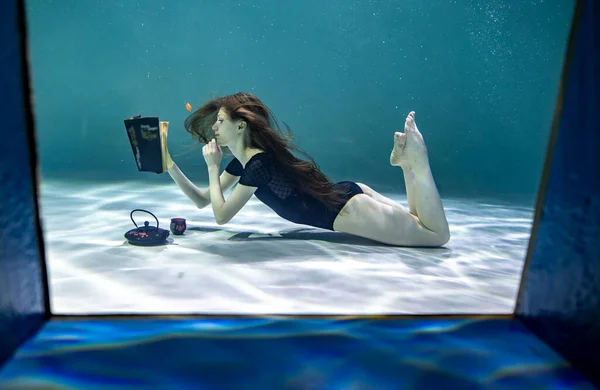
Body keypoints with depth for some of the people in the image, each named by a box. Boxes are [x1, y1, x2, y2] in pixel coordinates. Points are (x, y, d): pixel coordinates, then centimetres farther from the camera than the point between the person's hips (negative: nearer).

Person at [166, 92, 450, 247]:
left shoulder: (258, 163, -17)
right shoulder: (242, 160, 10)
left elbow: (221, 215, -14)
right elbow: (201, 200, 14)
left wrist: (212, 167, -7)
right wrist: (170, 165, 7)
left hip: (346, 210, -8)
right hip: (347, 196, 8)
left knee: (438, 233, -1)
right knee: (416, 221, 26)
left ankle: (416, 159, -5)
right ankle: (407, 161, 13)